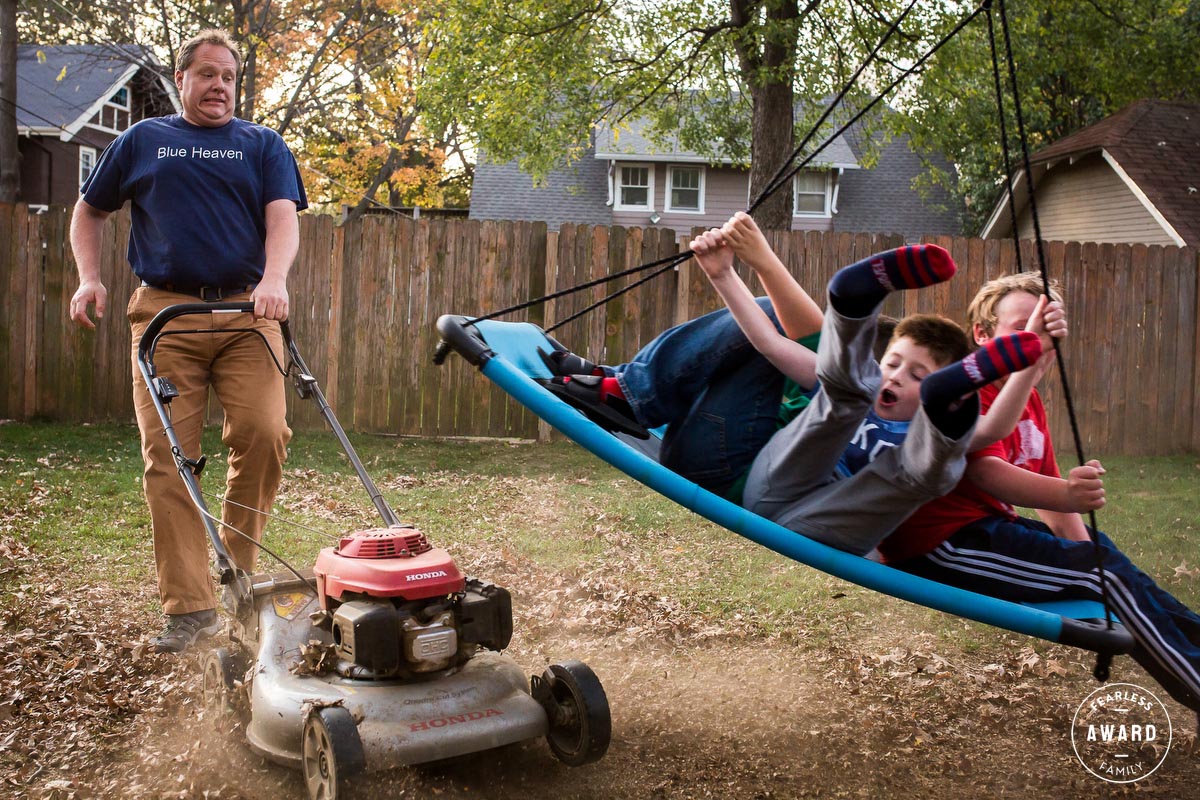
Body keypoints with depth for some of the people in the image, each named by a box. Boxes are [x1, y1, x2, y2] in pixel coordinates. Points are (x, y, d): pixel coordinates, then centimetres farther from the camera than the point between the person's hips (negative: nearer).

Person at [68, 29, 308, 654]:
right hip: (164, 312, 1)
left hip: (245, 310, 0)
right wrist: (88, 277, 6)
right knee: (166, 455, -7)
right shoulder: (141, 141, 19)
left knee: (263, 434, -16)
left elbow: (282, 217, 1)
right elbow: (89, 212, 24)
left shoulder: (262, 146, 16)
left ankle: (237, 572, 6)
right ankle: (189, 607, -3)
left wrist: (274, 279, -19)